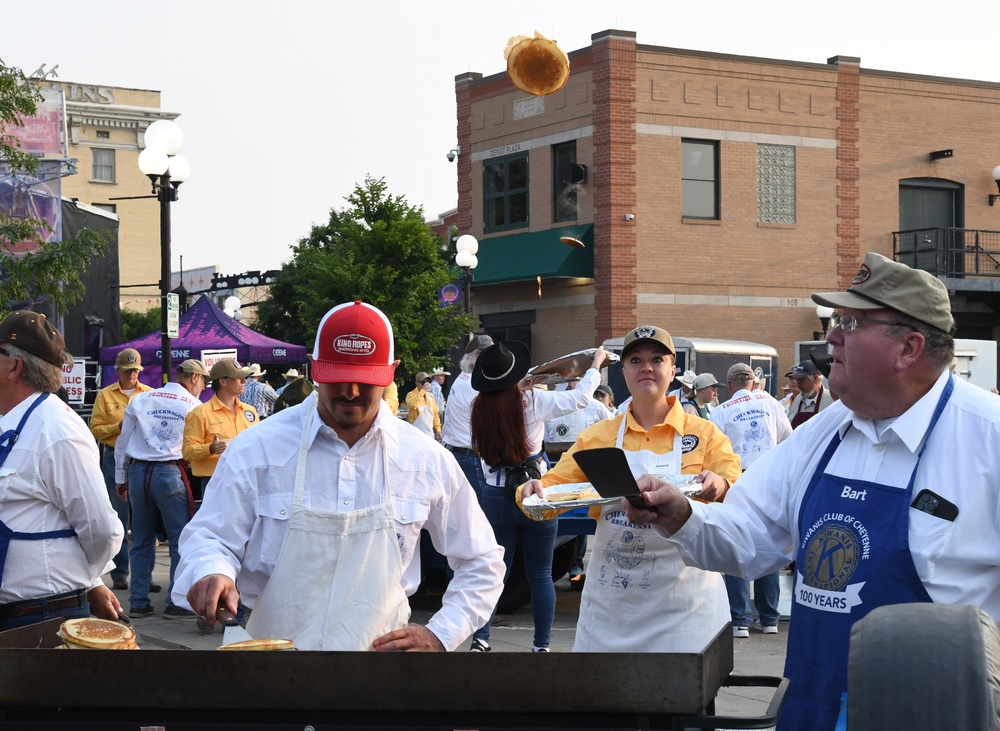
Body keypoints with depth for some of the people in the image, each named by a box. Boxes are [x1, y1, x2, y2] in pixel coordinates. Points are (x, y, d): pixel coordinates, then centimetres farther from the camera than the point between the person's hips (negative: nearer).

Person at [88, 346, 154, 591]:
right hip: (115, 458, -1)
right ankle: (119, 574, 8)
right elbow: (96, 429, 1)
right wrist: (119, 427, -14)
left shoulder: (149, 394, 10)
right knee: (118, 518, 2)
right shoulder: (105, 395, 6)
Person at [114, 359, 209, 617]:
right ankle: (176, 602, 1)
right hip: (170, 473, -4)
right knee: (180, 540, 3)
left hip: (138, 472, 4)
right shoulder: (194, 406, 1)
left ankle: (138, 601, 14)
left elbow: (123, 442, 11)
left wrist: (121, 478, 17)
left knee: (141, 541, 12)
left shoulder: (139, 400, 10)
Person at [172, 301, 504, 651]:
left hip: (379, 646, -1)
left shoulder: (428, 461, 3)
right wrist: (213, 572, -19)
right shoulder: (257, 450, -2)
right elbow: (209, 538, 3)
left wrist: (440, 635, 2)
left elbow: (481, 563, 14)